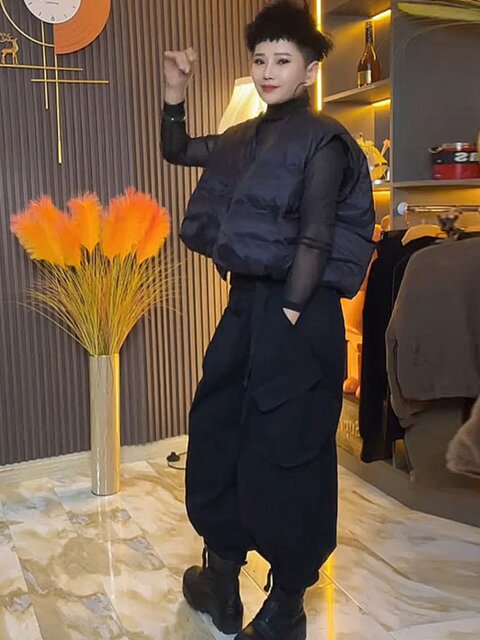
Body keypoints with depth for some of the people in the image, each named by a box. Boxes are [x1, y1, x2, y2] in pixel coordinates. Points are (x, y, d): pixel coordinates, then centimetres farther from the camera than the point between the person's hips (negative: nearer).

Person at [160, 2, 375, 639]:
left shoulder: (320, 140, -8)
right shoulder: (245, 138, 14)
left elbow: (316, 239, -14)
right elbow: (177, 152, 26)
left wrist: (289, 314, -18)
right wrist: (175, 90, 12)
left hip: (295, 312, -8)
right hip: (245, 303, 8)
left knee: (284, 454, 0)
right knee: (217, 437, 15)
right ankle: (221, 578, 34)